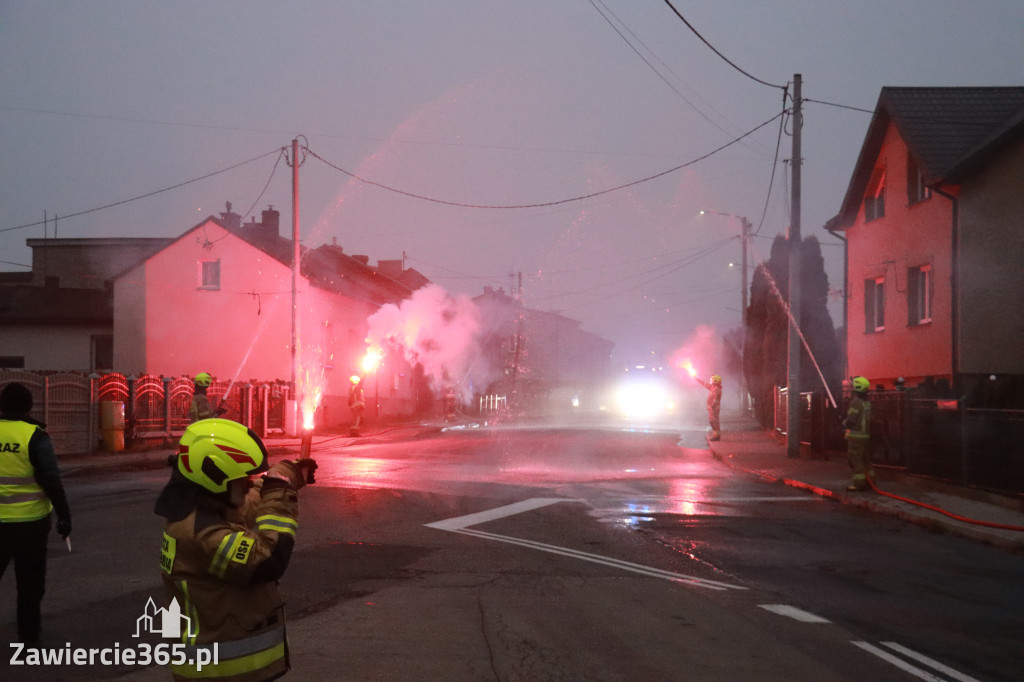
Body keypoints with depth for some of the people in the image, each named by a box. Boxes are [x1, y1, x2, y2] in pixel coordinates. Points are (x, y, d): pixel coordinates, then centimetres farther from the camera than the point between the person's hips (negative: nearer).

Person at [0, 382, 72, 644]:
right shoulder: (35, 436, -11)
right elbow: (51, 480, -13)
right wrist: (64, 515, -7)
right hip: (30, 521, -2)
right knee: (29, 582, 10)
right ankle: (28, 634, 16)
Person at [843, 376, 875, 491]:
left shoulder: (856, 402, -16)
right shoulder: (867, 403, 11)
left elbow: (850, 420, -18)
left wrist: (844, 423, 4)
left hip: (856, 435, -9)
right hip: (866, 434, 9)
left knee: (855, 460, -4)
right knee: (866, 459, 16)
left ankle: (859, 483, -5)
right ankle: (869, 481, 21)